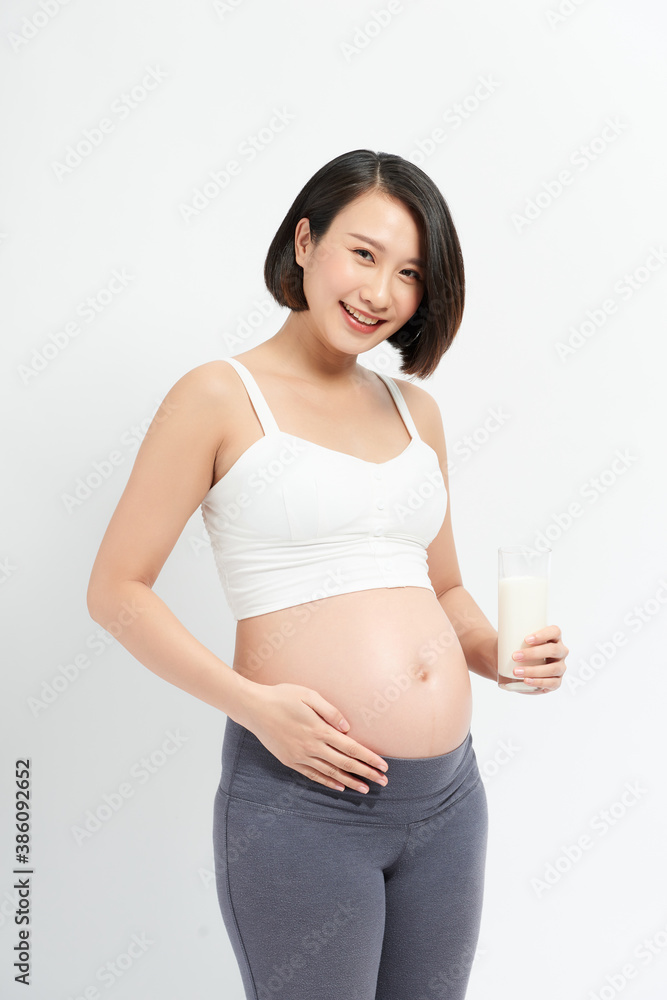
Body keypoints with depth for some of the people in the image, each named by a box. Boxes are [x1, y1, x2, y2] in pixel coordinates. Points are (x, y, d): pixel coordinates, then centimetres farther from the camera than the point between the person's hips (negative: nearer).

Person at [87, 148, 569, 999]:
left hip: (449, 798, 6)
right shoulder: (221, 397, -5)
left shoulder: (415, 411, 12)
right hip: (299, 800, -6)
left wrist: (501, 655, 0)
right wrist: (253, 703, -17)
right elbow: (116, 589, -6)